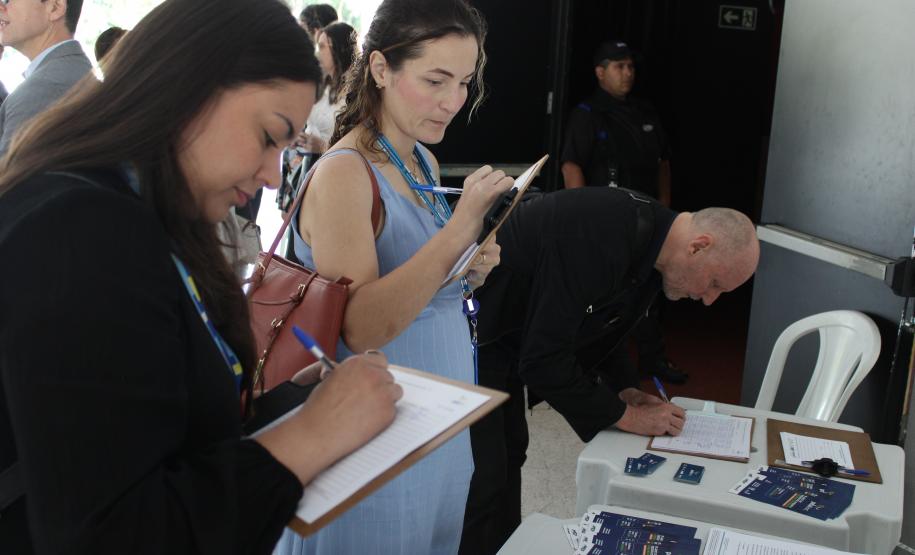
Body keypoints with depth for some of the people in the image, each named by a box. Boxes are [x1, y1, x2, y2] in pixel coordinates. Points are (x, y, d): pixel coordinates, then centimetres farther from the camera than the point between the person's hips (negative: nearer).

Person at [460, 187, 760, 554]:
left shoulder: (650, 233, -1)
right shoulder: (601, 236, -32)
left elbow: (594, 322, 14)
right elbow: (543, 360, -29)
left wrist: (625, 389, 1)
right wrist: (625, 415, -18)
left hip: (509, 329, 9)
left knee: (509, 454, 17)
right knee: (481, 479, -6)